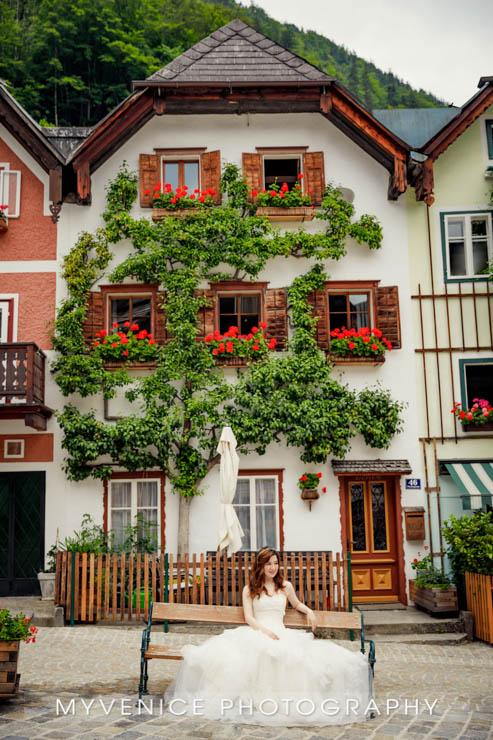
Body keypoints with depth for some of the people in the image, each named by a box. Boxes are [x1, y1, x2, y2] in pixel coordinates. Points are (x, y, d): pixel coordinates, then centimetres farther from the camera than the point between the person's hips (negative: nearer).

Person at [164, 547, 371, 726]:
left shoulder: (285, 586, 20)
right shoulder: (249, 589, 14)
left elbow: (296, 604, 38)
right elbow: (248, 617, 4)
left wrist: (308, 611, 15)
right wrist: (265, 631, -15)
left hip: (281, 634, 2)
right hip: (255, 633, -2)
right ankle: (252, 698, -33)